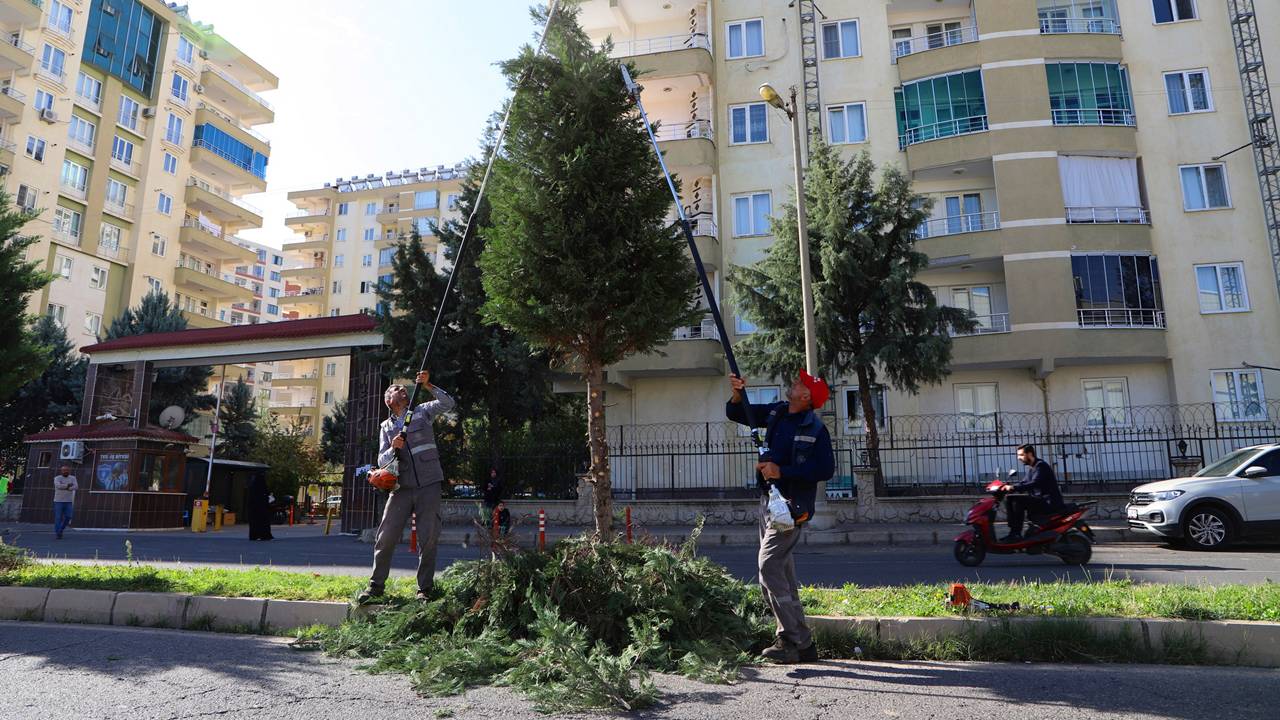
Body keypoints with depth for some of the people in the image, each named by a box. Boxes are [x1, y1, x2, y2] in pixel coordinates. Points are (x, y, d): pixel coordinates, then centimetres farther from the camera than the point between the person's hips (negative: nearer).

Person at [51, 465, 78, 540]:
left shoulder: (73, 478, 4)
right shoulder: (57, 478, -5)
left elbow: (76, 487, -11)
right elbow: (58, 486, -25)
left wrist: (66, 488, -25)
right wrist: (68, 485, -19)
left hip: (68, 502, 3)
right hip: (58, 501, -3)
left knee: (68, 517, -3)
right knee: (58, 518, -4)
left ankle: (60, 530, 20)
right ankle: (57, 533, 4)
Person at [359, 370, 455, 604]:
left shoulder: (423, 411, 8)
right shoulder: (386, 427, 15)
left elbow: (447, 403, -7)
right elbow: (381, 461, 9)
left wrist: (428, 386, -16)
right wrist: (393, 448, -12)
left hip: (428, 485, -2)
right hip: (401, 488, 2)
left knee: (428, 538, -1)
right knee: (385, 537, 0)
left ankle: (424, 589, 9)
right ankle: (375, 586, 15)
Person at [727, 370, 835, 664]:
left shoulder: (816, 429, -14)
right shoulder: (776, 413, 8)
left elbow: (826, 469, -20)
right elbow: (736, 414, 15)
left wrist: (781, 471, -21)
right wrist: (738, 394, -6)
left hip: (791, 506, -9)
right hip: (769, 500, 9)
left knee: (769, 568, -14)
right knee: (784, 573, 13)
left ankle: (790, 641, -5)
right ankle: (803, 643, 22)